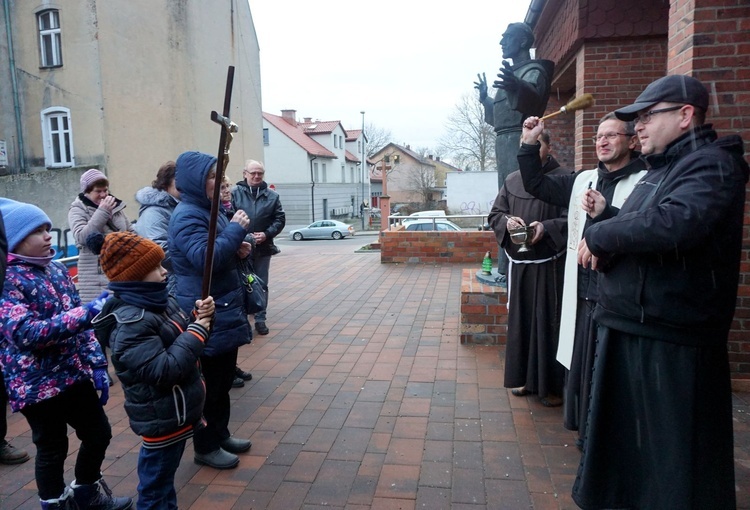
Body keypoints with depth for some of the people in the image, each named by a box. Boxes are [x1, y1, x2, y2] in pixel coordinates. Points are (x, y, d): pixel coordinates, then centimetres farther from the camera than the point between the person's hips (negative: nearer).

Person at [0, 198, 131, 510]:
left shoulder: (57, 270, 6)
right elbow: (26, 333, -26)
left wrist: (97, 364, 3)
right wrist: (87, 312, -34)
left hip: (74, 374, 7)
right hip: (38, 385, -7)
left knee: (99, 434, 17)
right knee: (52, 450, 10)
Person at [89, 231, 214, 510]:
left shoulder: (160, 301, 3)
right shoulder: (129, 323, -26)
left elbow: (181, 337, 14)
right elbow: (164, 370, -30)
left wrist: (200, 316, -6)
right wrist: (197, 331, -22)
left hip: (176, 413, 9)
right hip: (162, 419, -9)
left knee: (164, 478, 26)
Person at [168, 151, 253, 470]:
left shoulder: (208, 210, 12)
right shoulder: (187, 216, -18)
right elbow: (205, 258, -31)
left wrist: (238, 248, 4)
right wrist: (236, 230, -25)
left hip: (225, 311, 10)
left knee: (224, 377, 19)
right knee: (211, 382, 3)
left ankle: (221, 434, 35)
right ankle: (206, 447, 20)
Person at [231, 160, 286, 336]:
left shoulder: (272, 196, 4)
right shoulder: (234, 193, -3)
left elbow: (280, 219, 3)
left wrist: (267, 234, -12)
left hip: (263, 248, 2)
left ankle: (260, 319, 21)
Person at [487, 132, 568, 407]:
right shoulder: (512, 180, 11)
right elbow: (494, 214, 10)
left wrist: (546, 227, -25)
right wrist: (507, 221, -12)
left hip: (550, 265, -4)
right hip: (519, 263, 4)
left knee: (548, 320, 0)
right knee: (519, 319, 10)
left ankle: (549, 384, 14)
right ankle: (524, 377, 25)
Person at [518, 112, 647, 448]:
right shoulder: (583, 180, 12)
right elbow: (536, 184, 15)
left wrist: (606, 213, -33)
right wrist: (529, 145, 6)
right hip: (583, 295, 7)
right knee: (581, 367, 17)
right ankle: (587, 432, 36)